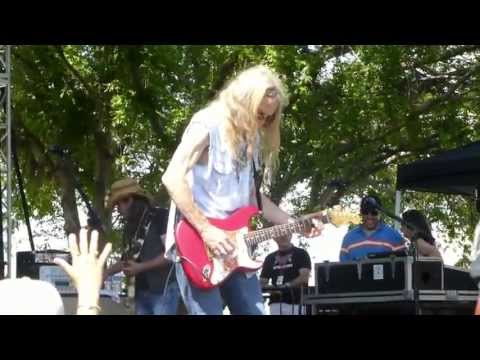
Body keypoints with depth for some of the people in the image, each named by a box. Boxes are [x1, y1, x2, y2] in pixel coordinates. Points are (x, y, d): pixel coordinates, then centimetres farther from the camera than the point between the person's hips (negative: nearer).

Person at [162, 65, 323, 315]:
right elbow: (172, 178, -18)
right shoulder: (207, 124, -8)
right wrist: (205, 230, -22)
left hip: (234, 248, 8)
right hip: (195, 242, -8)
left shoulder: (250, 138, 17)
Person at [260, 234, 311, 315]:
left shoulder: (301, 254, 3)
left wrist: (288, 285, -24)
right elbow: (263, 281, 17)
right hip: (276, 303, 4)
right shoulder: (270, 258, 18)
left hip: (295, 303, -4)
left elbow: (304, 276, -9)